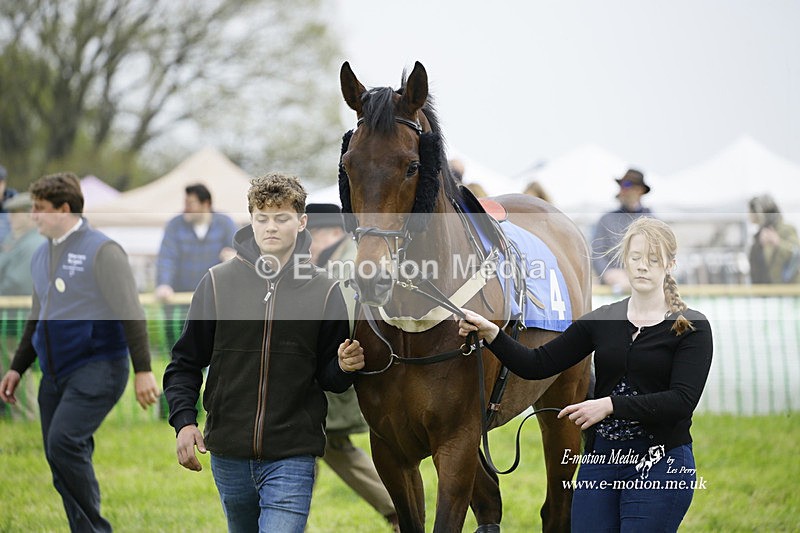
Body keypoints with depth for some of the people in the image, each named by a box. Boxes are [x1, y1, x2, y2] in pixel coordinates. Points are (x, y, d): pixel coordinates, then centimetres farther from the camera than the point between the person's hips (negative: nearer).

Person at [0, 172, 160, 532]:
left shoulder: (101, 250, -8)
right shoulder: (42, 256, 15)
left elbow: (131, 313, -11)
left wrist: (143, 370, -15)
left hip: (97, 368, -8)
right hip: (55, 374, 8)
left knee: (64, 442, -23)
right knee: (63, 463, 4)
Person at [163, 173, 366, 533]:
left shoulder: (324, 291, 0)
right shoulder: (218, 283, 1)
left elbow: (329, 378, 7)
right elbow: (186, 362, 7)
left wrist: (344, 367, -15)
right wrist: (184, 419, -6)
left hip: (292, 455, -2)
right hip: (229, 455, 2)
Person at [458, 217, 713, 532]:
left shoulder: (692, 327, -5)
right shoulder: (602, 320, 8)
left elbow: (682, 400, -16)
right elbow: (537, 365, 4)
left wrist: (611, 405, -23)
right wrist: (491, 335, -11)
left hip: (659, 466, -4)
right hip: (600, 459, 4)